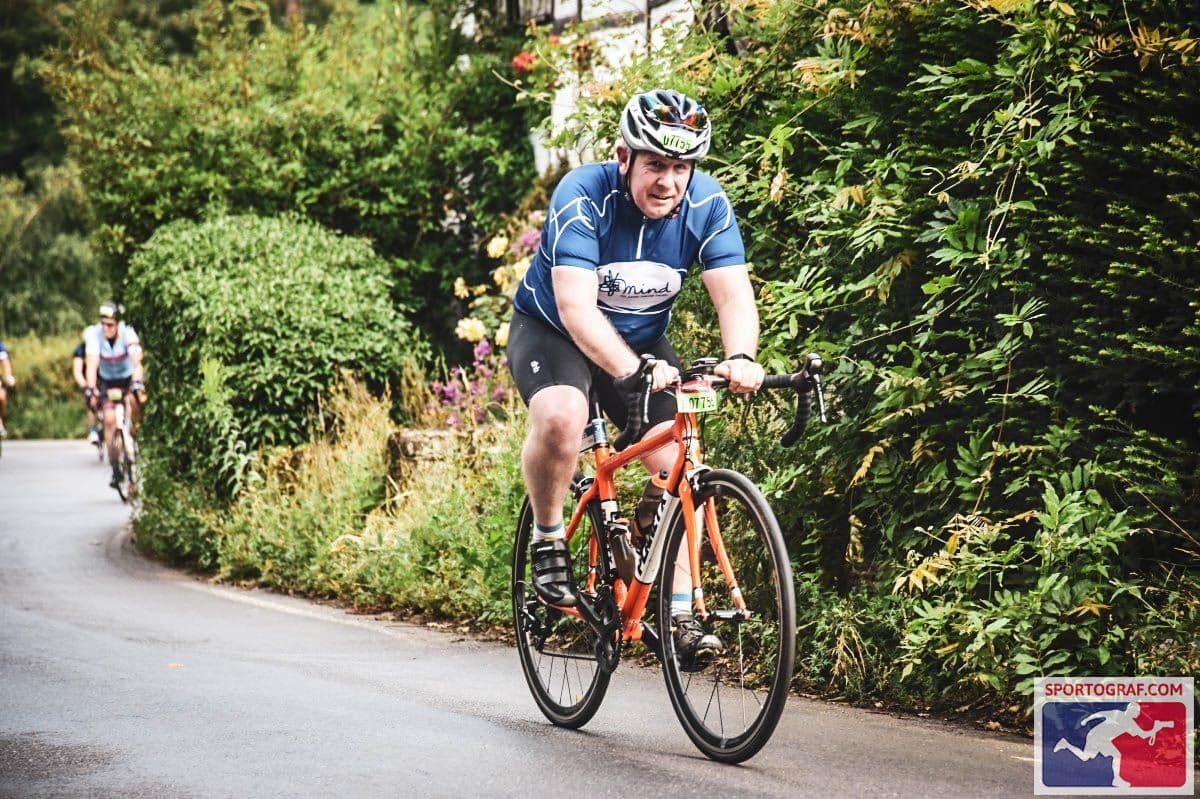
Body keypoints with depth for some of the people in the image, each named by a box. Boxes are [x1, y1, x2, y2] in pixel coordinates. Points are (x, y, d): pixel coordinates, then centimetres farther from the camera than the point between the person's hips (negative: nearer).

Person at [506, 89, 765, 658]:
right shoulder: (584, 195, -30)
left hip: (643, 339, 4)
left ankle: (680, 612, -4)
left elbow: (733, 293, -25)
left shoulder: (707, 204, -19)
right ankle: (548, 542, -10)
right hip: (551, 329, -4)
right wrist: (629, 370, -55)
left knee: (678, 464, -12)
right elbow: (576, 305, -38)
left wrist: (741, 359, -47)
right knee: (560, 417, -34)